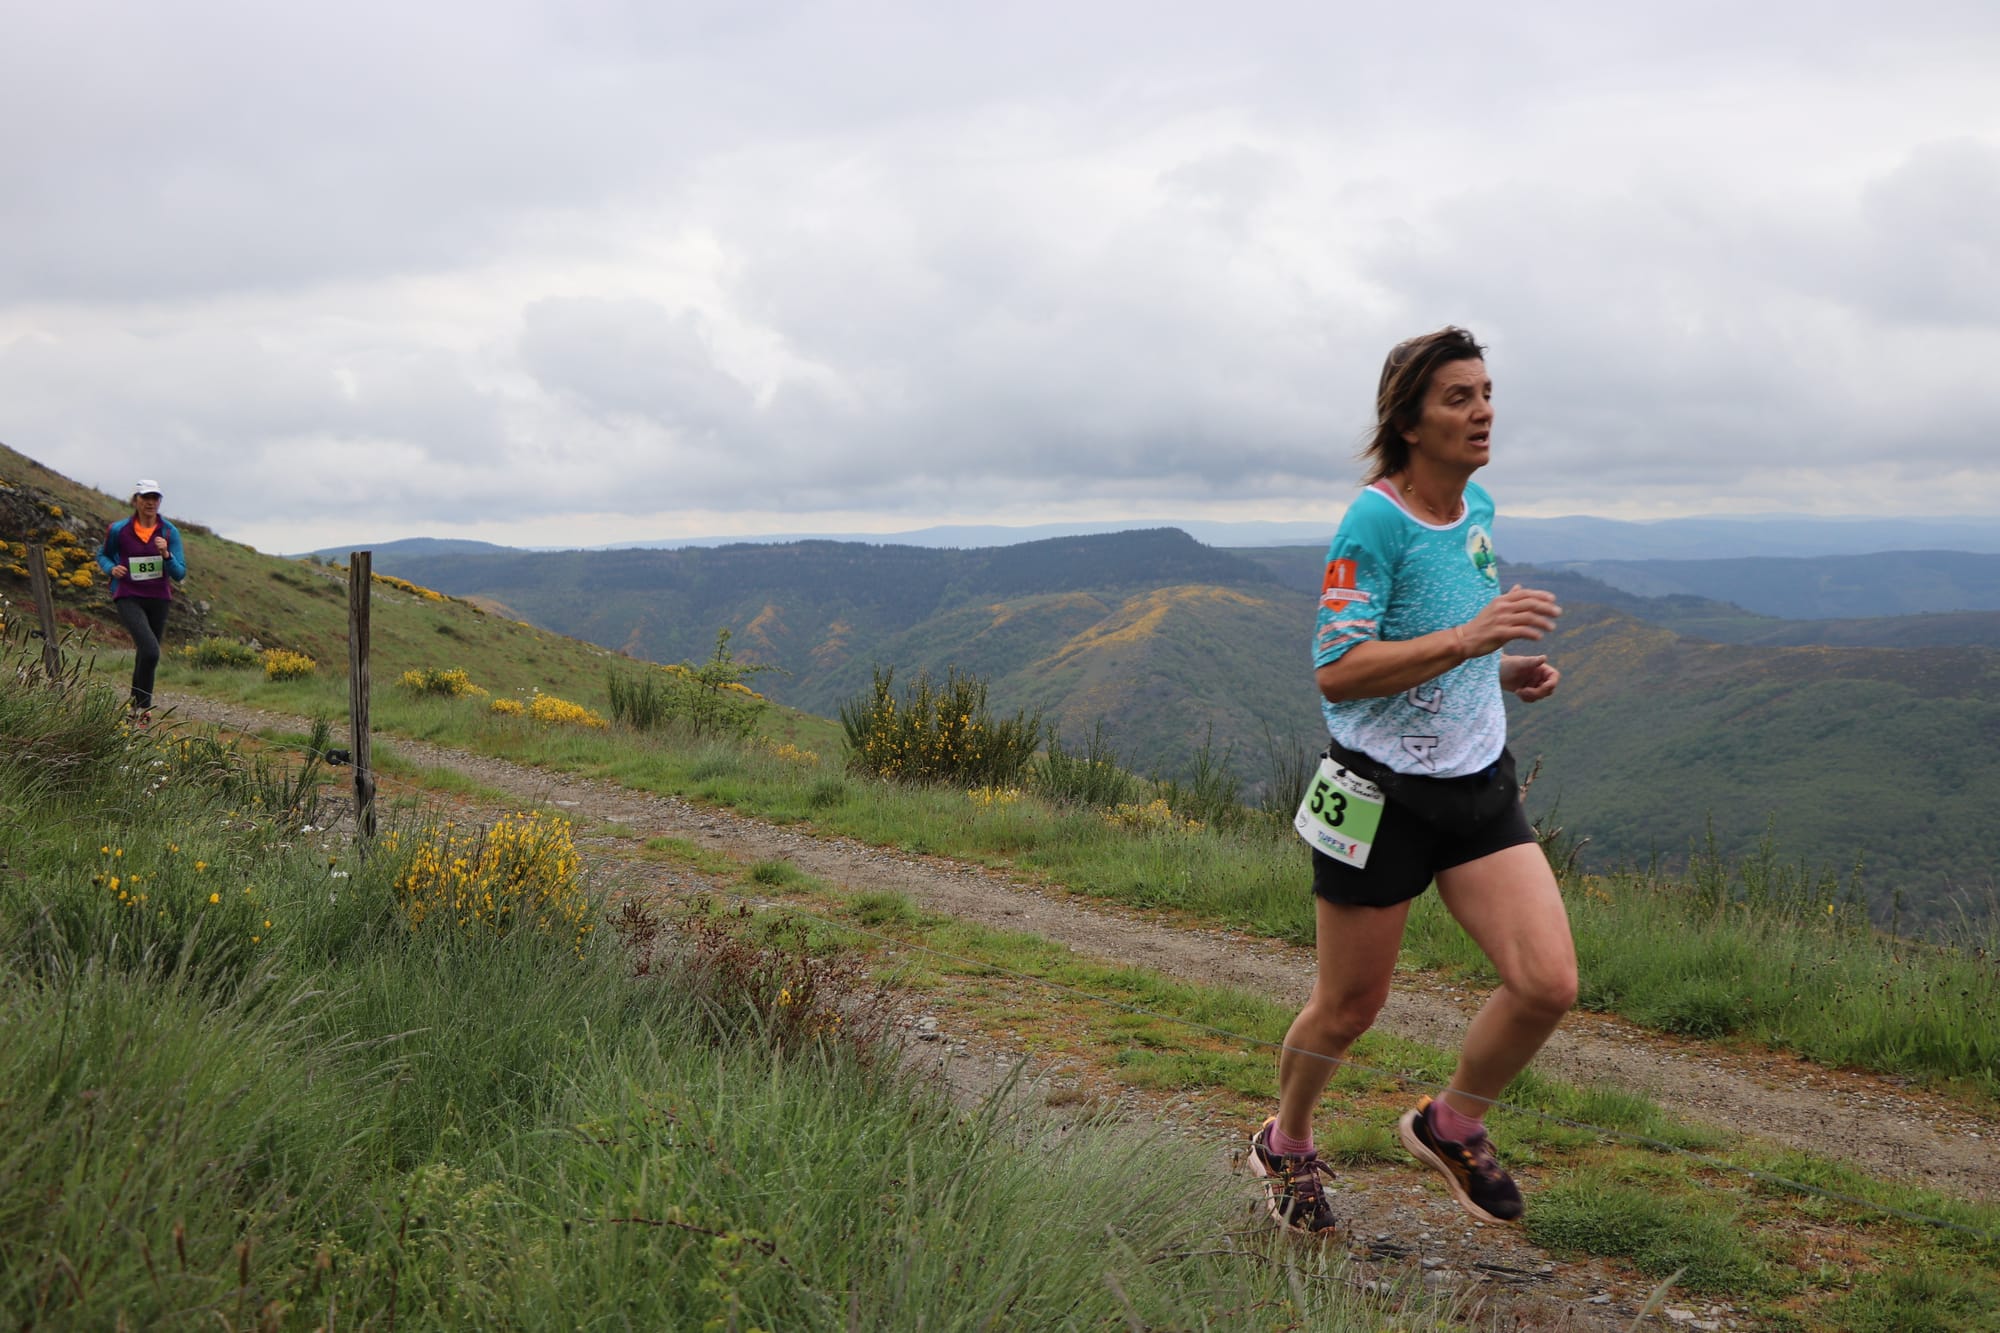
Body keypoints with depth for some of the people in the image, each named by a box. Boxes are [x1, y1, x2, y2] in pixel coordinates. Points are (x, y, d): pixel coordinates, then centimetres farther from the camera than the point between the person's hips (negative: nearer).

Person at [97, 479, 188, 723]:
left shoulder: (169, 532, -3)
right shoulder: (119, 530, -6)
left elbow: (180, 574, -5)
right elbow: (102, 555, 14)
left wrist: (166, 554, -23)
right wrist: (112, 568, -8)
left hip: (159, 599, 3)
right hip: (129, 599, -3)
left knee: (145, 655, 15)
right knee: (151, 651, -23)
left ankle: (135, 706, 35)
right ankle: (143, 705, -7)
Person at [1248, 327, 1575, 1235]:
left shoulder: (1478, 509, 8)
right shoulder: (1376, 519, -17)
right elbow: (1336, 673, -23)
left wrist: (1506, 671, 5)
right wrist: (1468, 639, -31)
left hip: (1480, 786, 6)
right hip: (1380, 795, -6)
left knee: (1549, 984, -7)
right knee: (1349, 1006, 8)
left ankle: (1450, 1126, 20)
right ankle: (1285, 1149, 36)